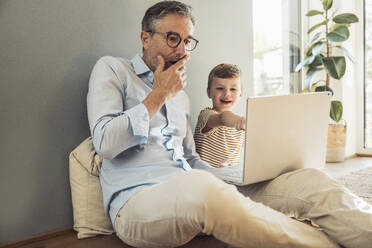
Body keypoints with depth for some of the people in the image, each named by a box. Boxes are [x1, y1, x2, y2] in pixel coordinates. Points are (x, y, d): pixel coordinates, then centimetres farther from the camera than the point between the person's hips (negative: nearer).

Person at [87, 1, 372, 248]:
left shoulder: (180, 96, 25)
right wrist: (159, 96, -3)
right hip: (136, 202, -6)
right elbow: (105, 143, -8)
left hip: (194, 198, 7)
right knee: (199, 186, -42)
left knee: (309, 180, -10)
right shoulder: (112, 69, 7)